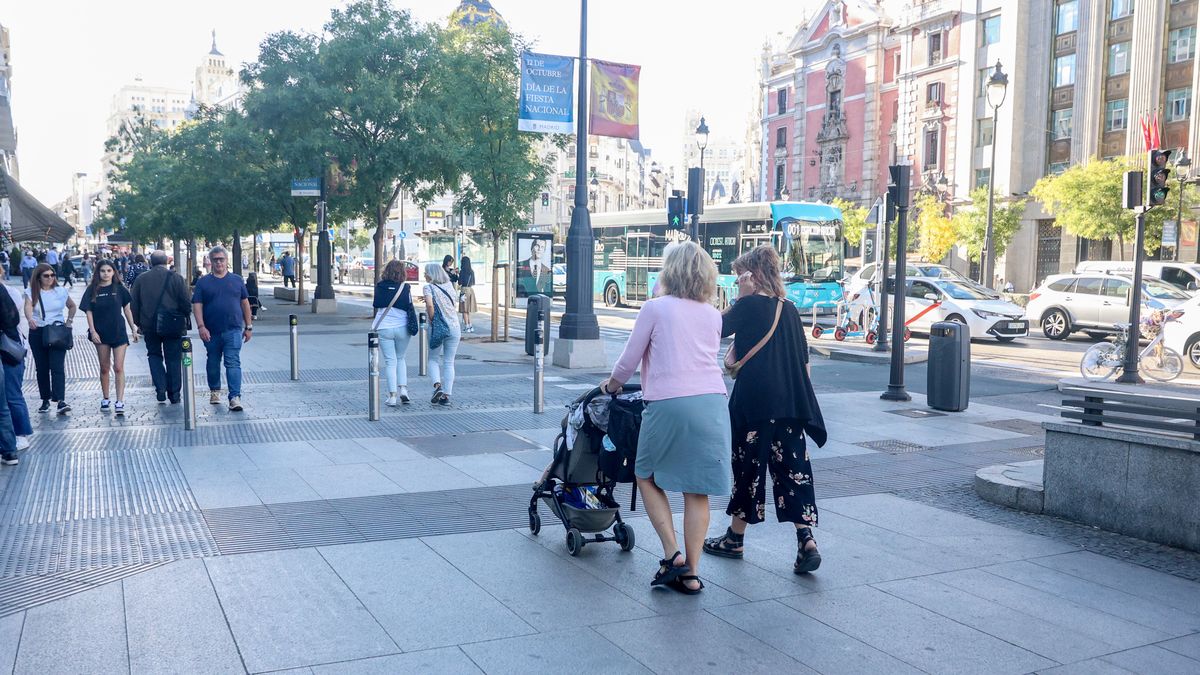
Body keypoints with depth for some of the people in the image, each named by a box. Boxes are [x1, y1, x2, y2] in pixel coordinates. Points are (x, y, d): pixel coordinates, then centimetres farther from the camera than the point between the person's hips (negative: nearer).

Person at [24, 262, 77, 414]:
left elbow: (72, 306, 21)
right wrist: (30, 319, -40)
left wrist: (69, 322, 7)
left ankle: (61, 400, -20)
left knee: (57, 367, -12)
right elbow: (28, 307, -19)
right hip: (37, 333, 1)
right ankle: (45, 400, 17)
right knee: (42, 368, 7)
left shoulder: (61, 291, 5)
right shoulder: (31, 292, 0)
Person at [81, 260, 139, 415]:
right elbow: (88, 311, 0)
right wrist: (93, 331, -8)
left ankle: (120, 402, -9)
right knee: (104, 368, 12)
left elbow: (126, 309, 6)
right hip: (101, 334, 1)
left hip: (119, 332, -1)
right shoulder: (92, 290, 0)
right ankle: (105, 399, 25)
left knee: (118, 368, -7)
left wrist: (133, 328, 6)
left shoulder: (119, 289, 0)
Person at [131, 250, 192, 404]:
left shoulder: (141, 279, 1)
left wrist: (138, 323, 14)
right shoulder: (177, 278, -5)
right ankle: (174, 394, 11)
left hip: (149, 325, 1)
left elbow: (133, 304, 4)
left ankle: (160, 388, 0)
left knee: (154, 354, 17)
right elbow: (187, 303, -6)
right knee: (173, 358, 7)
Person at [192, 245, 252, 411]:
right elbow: (197, 305, -1)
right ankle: (214, 391, 34)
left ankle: (235, 397, -15)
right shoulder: (203, 282, 4)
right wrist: (201, 326, -12)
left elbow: (245, 303, 11)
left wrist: (249, 326, 8)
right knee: (213, 362, 15)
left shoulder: (237, 280, 8)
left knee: (233, 363, -10)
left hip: (233, 330, -1)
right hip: (211, 331, 1)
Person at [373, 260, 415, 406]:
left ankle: (392, 395, 1)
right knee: (400, 358, 20)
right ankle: (403, 388, 5)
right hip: (402, 327, 0)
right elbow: (410, 308, -3)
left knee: (390, 361, 6)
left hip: (383, 327, 0)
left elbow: (375, 305, 10)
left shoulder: (379, 287, -2)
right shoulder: (405, 288, -6)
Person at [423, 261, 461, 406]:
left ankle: (437, 385, -9)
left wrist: (432, 320, -10)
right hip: (454, 327, 4)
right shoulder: (449, 286, 8)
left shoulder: (429, 287, -7)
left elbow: (429, 304, -23)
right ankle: (446, 395, 4)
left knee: (433, 359, 13)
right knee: (449, 362, 8)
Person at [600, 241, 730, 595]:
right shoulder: (713, 315, 16)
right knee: (697, 490, 8)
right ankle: (691, 572, 11)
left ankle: (672, 554, 5)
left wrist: (611, 385, 24)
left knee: (647, 477, 15)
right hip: (712, 403, 4)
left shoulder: (655, 308, 2)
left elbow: (628, 362, 3)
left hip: (668, 405, -4)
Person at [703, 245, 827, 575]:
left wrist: (739, 297, -1)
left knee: (748, 466, 7)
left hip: (754, 403, -5)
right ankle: (806, 541, -5)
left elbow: (718, 329, 2)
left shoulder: (748, 305, -9)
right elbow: (804, 362, 13)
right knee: (793, 468, 6)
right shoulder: (790, 310, 11)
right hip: (791, 405, 6)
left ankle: (735, 538, 22)